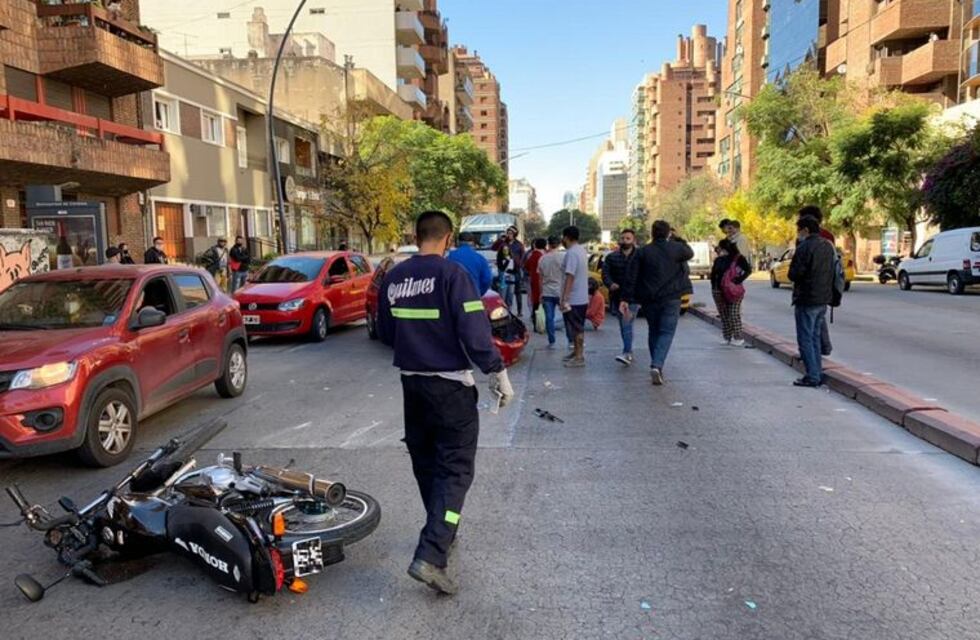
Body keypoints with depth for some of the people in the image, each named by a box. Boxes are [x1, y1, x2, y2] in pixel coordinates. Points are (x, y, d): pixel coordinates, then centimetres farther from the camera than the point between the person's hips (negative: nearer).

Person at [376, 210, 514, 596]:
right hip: (450, 384, -6)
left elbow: (385, 333, 14)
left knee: (425, 463, 19)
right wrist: (497, 372, -12)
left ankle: (441, 534, 36)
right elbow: (474, 330, -20)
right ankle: (430, 556, -11)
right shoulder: (451, 273, -14)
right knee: (454, 469, -2)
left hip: (411, 382, 7)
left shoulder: (393, 278, 4)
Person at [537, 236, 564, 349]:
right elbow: (566, 276, -4)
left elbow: (540, 277, 7)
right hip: (560, 292, -1)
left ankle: (551, 342, 6)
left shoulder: (542, 259, 1)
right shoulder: (563, 258, -7)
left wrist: (541, 293, 16)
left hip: (547, 292, 2)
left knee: (549, 317, 5)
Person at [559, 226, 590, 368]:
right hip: (582, 297, 10)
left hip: (573, 299, -10)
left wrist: (564, 299, -25)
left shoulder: (571, 253, -20)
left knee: (576, 328, -3)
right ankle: (577, 352, 28)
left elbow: (570, 277, -25)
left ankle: (579, 357, 3)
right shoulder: (582, 250, 11)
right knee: (577, 327, 18)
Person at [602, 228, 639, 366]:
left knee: (626, 323, -17)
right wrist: (610, 284, -18)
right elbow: (605, 273, 2)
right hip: (617, 296, 4)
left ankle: (627, 353, -19)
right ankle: (629, 352, 24)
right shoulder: (611, 257, 10)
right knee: (624, 325, 12)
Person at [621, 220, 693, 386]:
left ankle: (657, 365, 22)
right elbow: (690, 254, 21)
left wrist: (626, 299, -3)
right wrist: (679, 240, 33)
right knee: (666, 333, -1)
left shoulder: (642, 252, 0)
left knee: (654, 331, 17)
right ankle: (657, 365, -19)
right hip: (670, 299, -2)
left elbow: (631, 277, -4)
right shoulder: (676, 248, -3)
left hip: (649, 300, 2)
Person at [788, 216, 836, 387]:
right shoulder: (828, 246, 11)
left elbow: (793, 274, -17)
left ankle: (812, 377, -2)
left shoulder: (804, 247, -17)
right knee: (815, 337, 16)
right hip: (823, 299, 8)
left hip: (807, 300, -8)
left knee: (805, 339, -2)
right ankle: (818, 374, 20)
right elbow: (830, 272, 17)